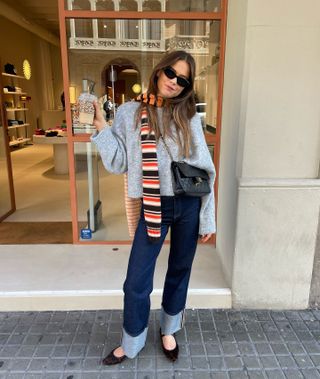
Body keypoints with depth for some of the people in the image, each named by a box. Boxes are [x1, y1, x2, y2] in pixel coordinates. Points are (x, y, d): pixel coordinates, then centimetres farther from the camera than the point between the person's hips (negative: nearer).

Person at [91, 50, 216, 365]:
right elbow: (119, 164, 0)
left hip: (188, 204, 1)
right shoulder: (129, 113, 1)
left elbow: (204, 169, 1)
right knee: (136, 282, 4)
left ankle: (169, 331, 44)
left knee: (179, 271, 17)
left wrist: (207, 218, -1)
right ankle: (131, 343, 33)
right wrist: (101, 128, -11)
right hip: (153, 207, 0)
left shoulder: (189, 117, 1)